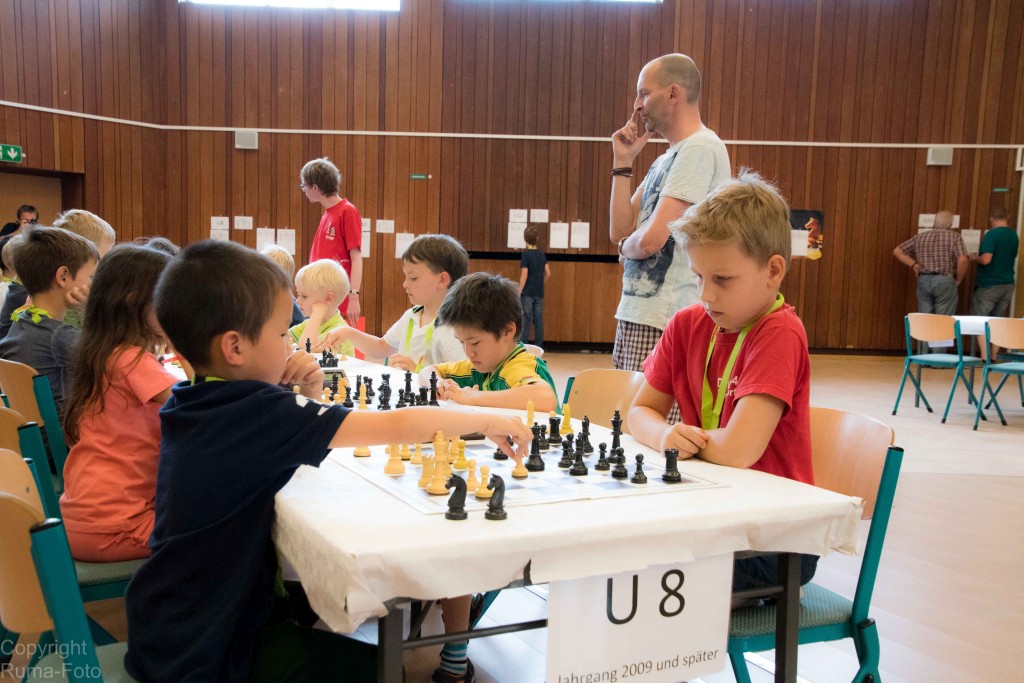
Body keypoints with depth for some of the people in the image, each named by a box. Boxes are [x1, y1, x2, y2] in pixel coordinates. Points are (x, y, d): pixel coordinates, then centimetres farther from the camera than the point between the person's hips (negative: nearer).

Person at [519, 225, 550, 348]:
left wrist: (519, 292, -8)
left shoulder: (526, 254, -9)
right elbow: (548, 273, 7)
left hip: (527, 293, -4)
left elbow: (524, 275, -13)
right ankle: (538, 346, 9)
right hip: (539, 293, 5)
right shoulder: (541, 254, 6)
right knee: (538, 320, 6)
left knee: (525, 320, -1)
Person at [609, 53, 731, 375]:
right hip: (635, 312, 10)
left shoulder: (700, 149, -13)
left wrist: (626, 246, 2)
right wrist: (623, 163, 9)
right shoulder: (665, 160, 18)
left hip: (664, 320, -10)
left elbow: (651, 239, -21)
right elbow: (619, 230, 12)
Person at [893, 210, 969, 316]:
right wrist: (958, 280, 0)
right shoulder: (955, 236, 0)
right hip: (945, 282, -3)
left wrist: (913, 264, 10)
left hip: (924, 281, 4)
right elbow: (963, 260, -13)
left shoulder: (920, 237, 11)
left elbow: (897, 251, 13)